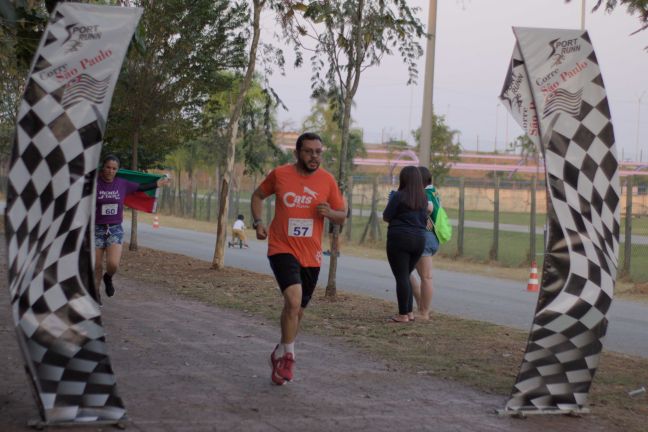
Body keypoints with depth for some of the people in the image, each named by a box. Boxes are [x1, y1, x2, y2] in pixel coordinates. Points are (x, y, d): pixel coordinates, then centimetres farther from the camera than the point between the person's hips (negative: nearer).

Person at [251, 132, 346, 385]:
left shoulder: (327, 180, 0)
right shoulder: (280, 174, -4)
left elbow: (342, 216, 8)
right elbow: (258, 196, 13)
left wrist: (329, 212, -15)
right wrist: (258, 222, -2)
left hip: (311, 256, 3)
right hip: (282, 249, -3)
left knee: (297, 310, 15)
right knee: (294, 300, -24)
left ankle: (281, 353, 37)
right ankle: (287, 356, -7)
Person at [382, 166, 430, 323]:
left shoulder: (398, 196, -11)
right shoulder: (423, 199, 7)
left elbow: (386, 217, -6)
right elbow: (425, 220, 13)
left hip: (400, 239, -6)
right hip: (419, 239, 6)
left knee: (401, 277, -2)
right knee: (406, 276, 18)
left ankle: (403, 314, -3)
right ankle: (409, 312, 17)